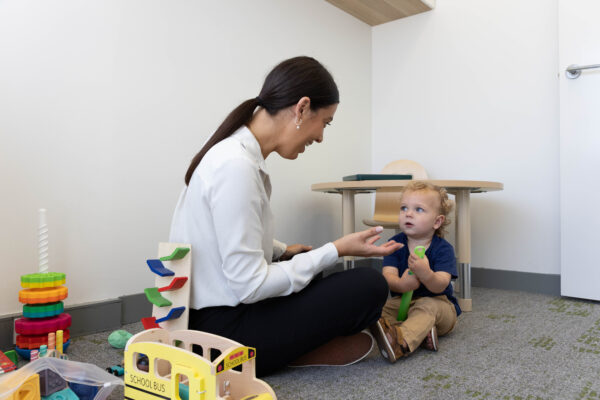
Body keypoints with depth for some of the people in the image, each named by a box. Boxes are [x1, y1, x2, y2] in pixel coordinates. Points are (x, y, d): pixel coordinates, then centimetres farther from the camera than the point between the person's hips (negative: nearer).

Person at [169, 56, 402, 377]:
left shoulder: (240, 152, 5)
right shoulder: (236, 165, -25)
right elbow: (249, 285, -24)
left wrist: (283, 250, 13)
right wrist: (336, 250, -16)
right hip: (222, 330, -10)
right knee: (370, 286, -12)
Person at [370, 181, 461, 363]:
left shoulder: (443, 248, -14)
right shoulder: (396, 243, -5)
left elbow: (440, 286, -27)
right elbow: (388, 277, -17)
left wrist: (425, 274, -51)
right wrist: (401, 284, -43)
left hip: (438, 303, -3)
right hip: (403, 302, 4)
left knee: (427, 306, -36)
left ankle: (400, 342, -58)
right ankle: (422, 333, -34)